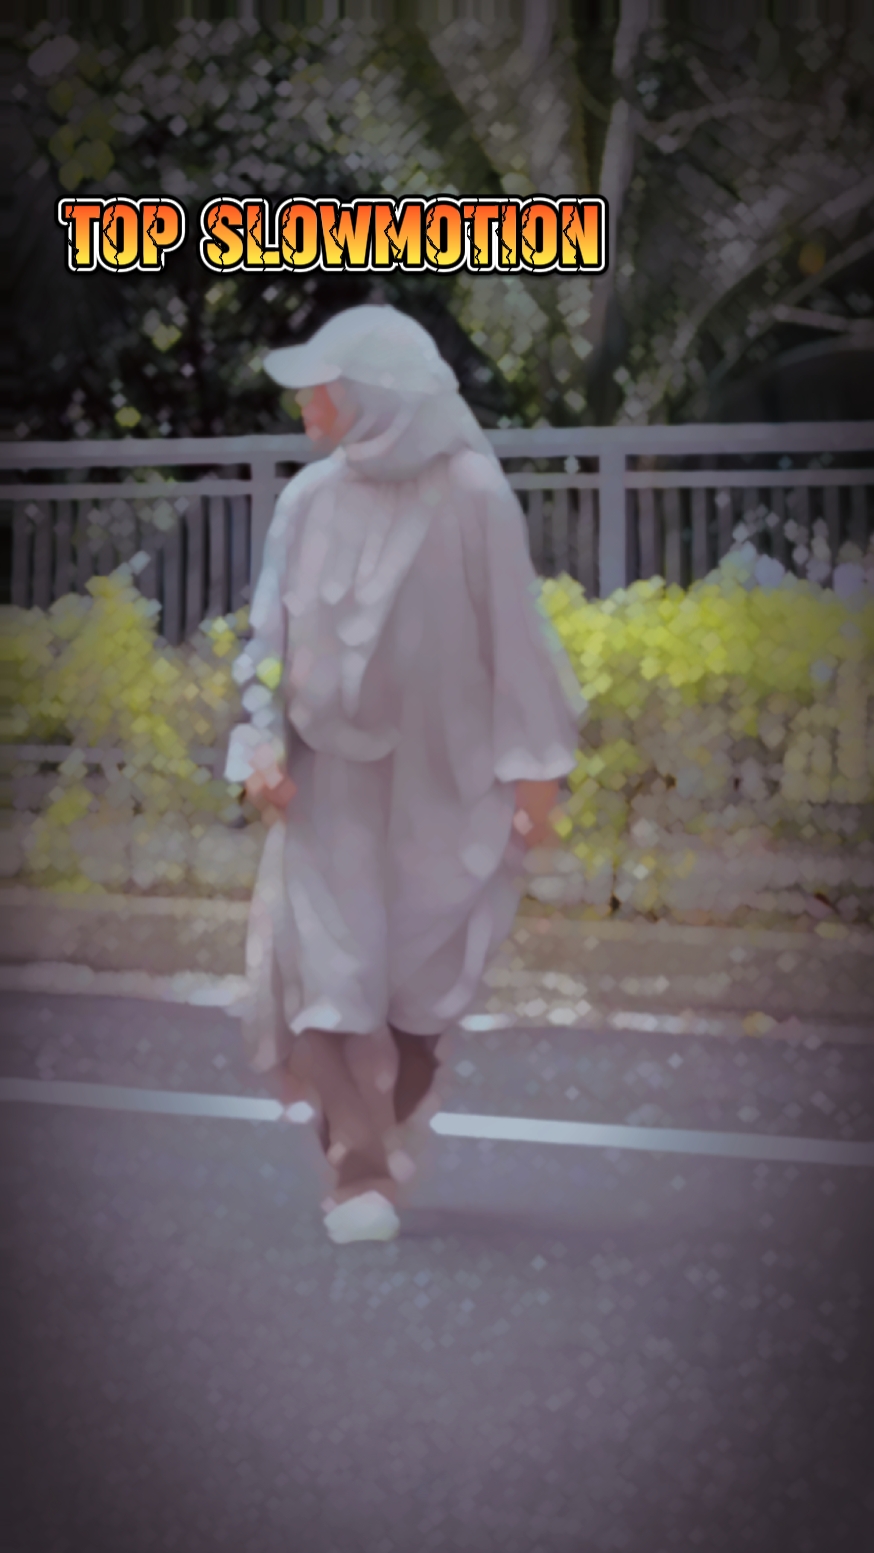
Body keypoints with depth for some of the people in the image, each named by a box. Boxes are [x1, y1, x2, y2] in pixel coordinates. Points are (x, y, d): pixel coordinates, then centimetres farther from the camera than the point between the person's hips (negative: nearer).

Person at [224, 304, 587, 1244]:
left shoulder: (471, 494, -11)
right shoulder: (310, 498, -1)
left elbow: (514, 633, -8)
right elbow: (272, 632, 5)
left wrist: (535, 765, -8)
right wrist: (264, 741, -7)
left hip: (441, 777, -2)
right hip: (330, 775, 2)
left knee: (421, 971, 8)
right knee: (328, 960, -8)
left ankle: (375, 1136, 32)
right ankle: (361, 1173, 0)